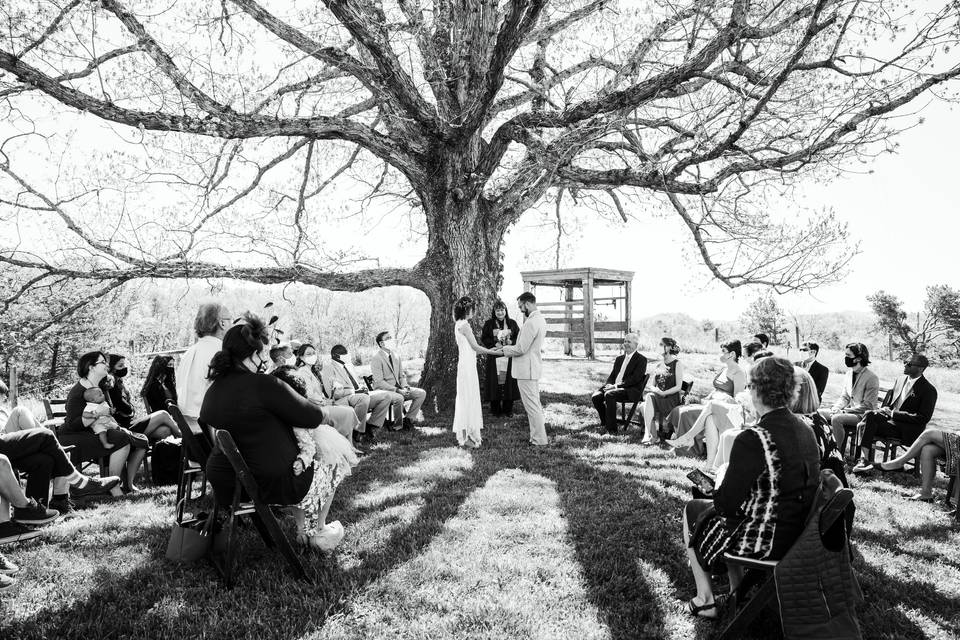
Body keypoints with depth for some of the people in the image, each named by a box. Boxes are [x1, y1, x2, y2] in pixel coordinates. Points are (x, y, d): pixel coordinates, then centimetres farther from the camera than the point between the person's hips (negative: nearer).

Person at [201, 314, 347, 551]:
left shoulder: (214, 389, 2)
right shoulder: (263, 385, -23)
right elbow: (314, 417, -16)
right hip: (271, 484, -8)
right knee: (332, 462, 19)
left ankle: (303, 529, 34)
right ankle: (317, 533, 31)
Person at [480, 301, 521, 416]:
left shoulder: (512, 323, 7)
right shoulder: (489, 323, 3)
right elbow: (483, 339, 0)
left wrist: (510, 342, -11)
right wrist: (495, 344, -13)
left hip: (509, 357, 1)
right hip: (494, 358, -1)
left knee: (509, 381, 1)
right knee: (496, 382, -2)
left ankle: (508, 409, 12)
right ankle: (496, 410, 8)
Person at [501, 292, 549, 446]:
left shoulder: (531, 322, -21)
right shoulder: (540, 320, 11)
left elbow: (521, 349, -21)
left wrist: (504, 349, -7)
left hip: (526, 369, -10)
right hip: (534, 366, 10)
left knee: (532, 405, -3)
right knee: (535, 404, 17)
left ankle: (540, 440, 3)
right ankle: (537, 435, 25)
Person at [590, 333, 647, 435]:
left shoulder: (641, 359, -2)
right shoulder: (619, 359, 22)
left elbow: (635, 379, -13)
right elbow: (612, 375, 20)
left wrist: (616, 386, -19)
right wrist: (609, 385, -5)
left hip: (631, 391, -7)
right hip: (615, 388, 7)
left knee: (609, 395, -33)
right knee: (596, 396, -17)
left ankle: (612, 429, -26)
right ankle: (604, 423, 1)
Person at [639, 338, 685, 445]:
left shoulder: (677, 364, -1)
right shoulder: (659, 365, 18)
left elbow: (678, 387, -8)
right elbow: (653, 385, 19)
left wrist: (663, 393, -18)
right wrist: (654, 389, -5)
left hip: (672, 398, -5)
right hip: (657, 396, 5)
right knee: (649, 397, -29)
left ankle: (651, 435, -26)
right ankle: (653, 436, -29)